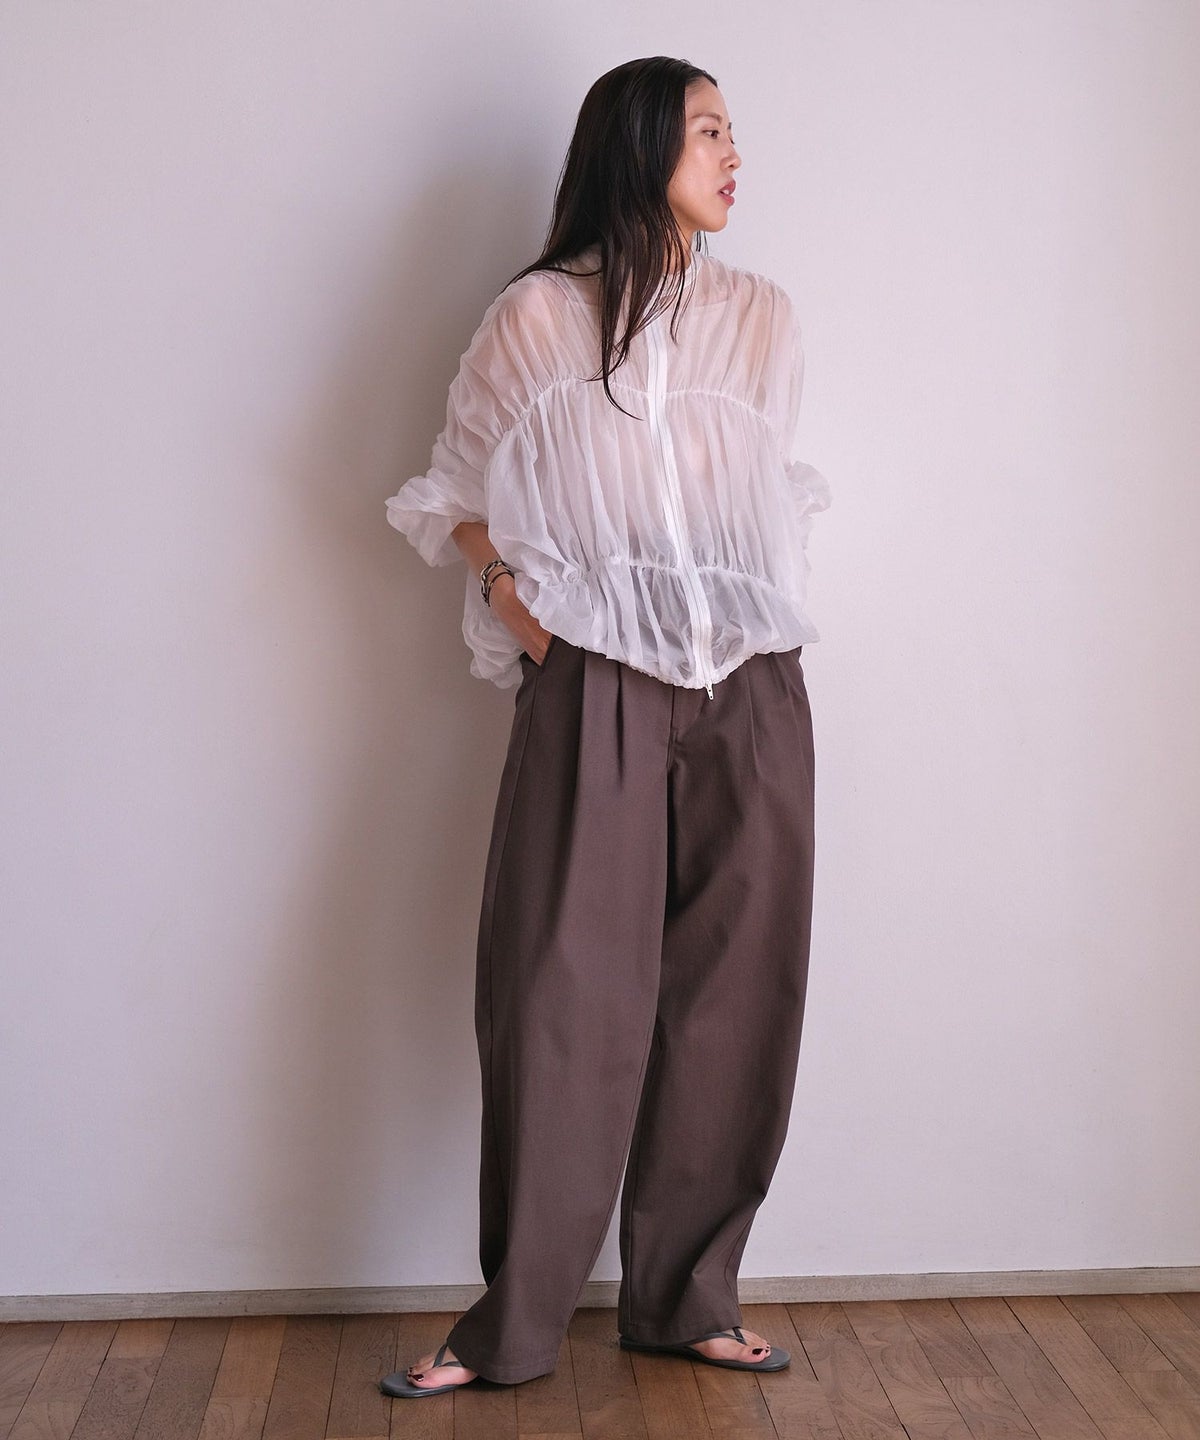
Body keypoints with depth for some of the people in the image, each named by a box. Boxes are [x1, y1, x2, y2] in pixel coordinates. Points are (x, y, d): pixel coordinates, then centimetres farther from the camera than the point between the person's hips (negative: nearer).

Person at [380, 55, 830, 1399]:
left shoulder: (763, 316, 14)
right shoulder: (535, 316, 4)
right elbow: (459, 491, 11)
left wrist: (761, 594, 11)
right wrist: (510, 585, -5)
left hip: (751, 693, 3)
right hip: (595, 689, -3)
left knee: (729, 996, 4)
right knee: (562, 994, -4)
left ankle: (686, 1299, 18)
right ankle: (514, 1322, 9)